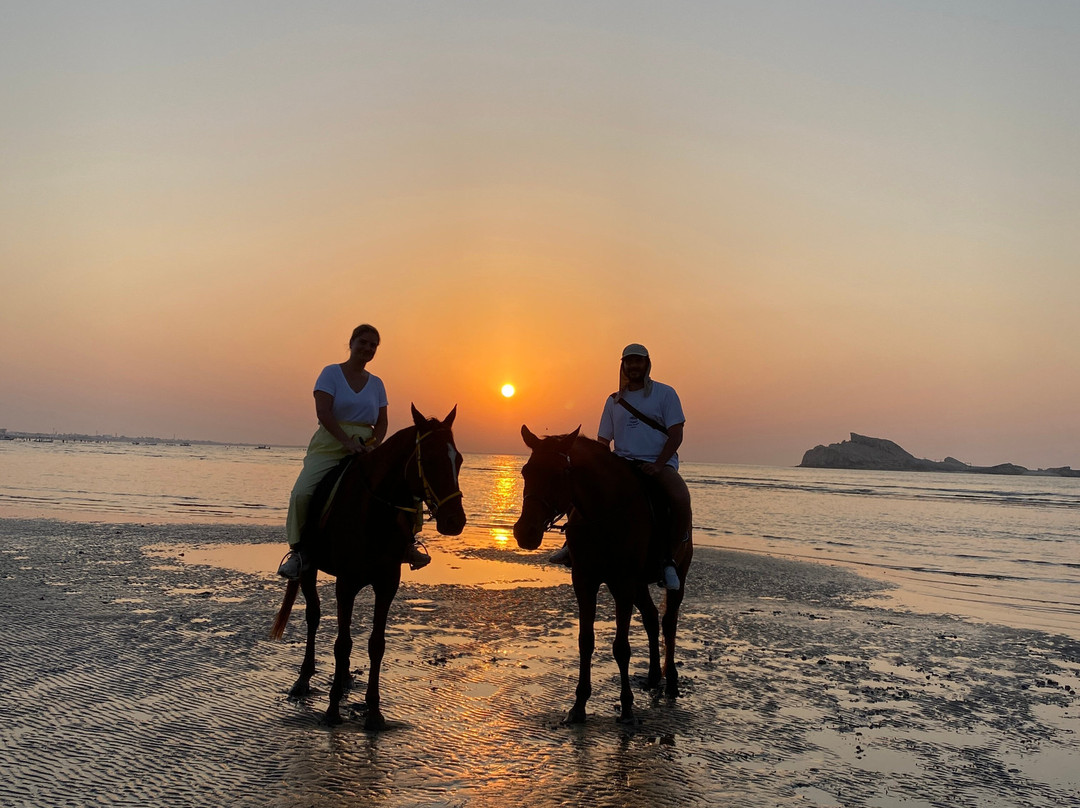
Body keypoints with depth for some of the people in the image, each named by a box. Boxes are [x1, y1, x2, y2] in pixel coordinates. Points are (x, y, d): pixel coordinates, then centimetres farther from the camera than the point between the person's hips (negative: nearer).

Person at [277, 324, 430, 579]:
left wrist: (374, 445, -8)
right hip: (329, 446, -4)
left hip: (365, 450, 4)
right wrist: (347, 441, -22)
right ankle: (297, 550, -5)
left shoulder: (376, 383, 14)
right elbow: (323, 412, -12)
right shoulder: (331, 373, 0)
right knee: (301, 493, -23)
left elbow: (382, 422, 14)